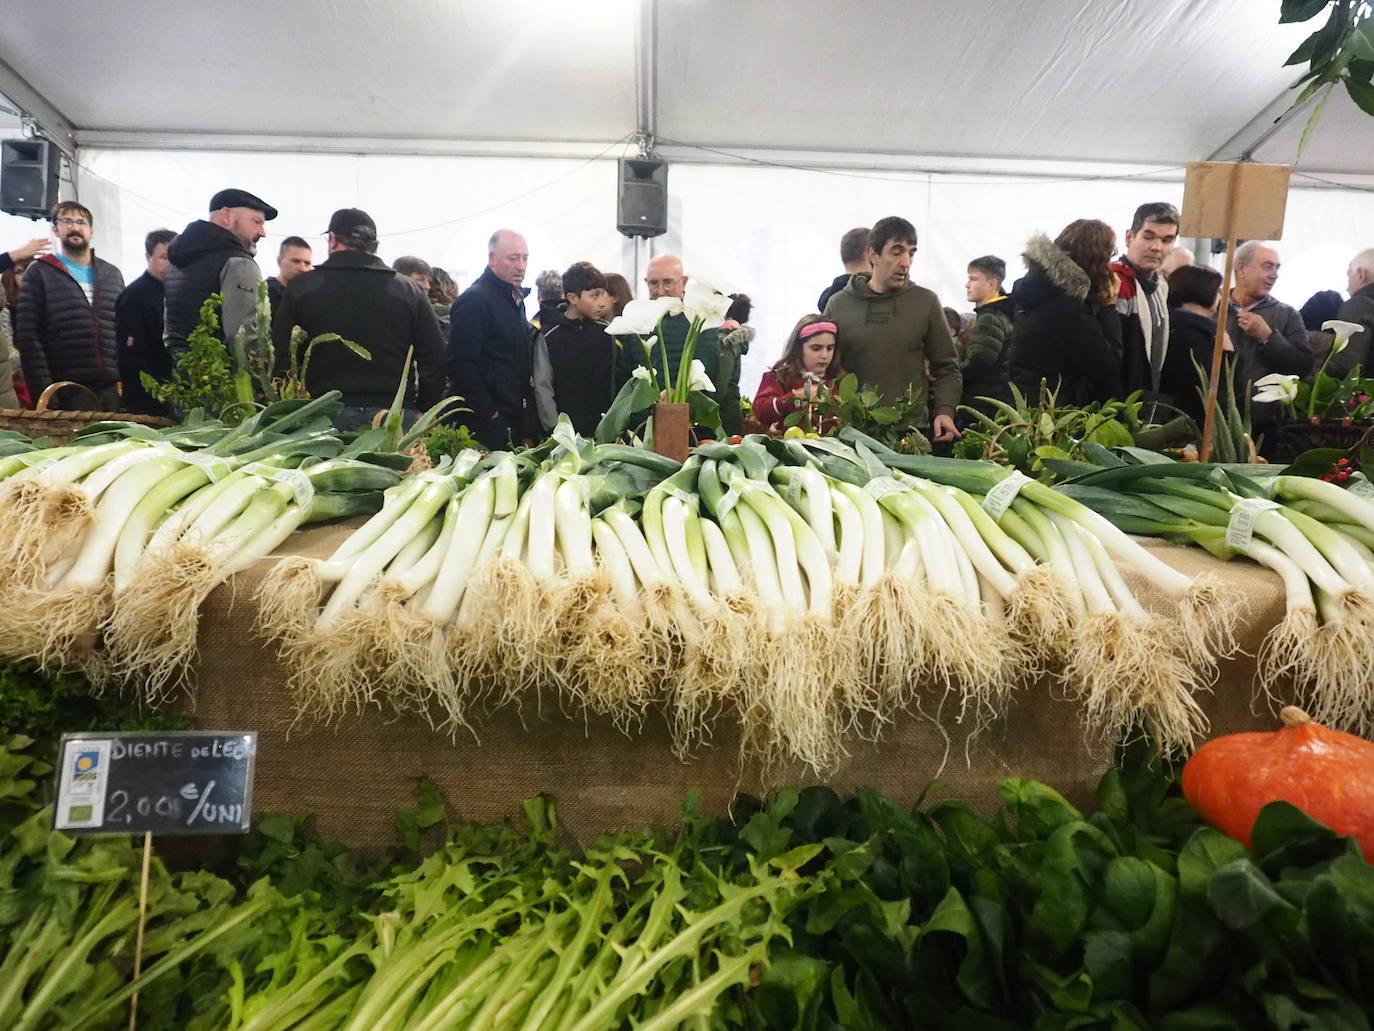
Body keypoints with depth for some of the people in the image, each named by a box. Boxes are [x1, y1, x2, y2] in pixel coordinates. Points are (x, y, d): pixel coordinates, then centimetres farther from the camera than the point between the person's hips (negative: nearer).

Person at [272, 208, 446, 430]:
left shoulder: (301, 287, 6)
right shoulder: (410, 291, 6)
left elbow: (280, 356, 7)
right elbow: (435, 360, 4)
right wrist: (424, 414, 12)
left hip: (327, 413, 0)